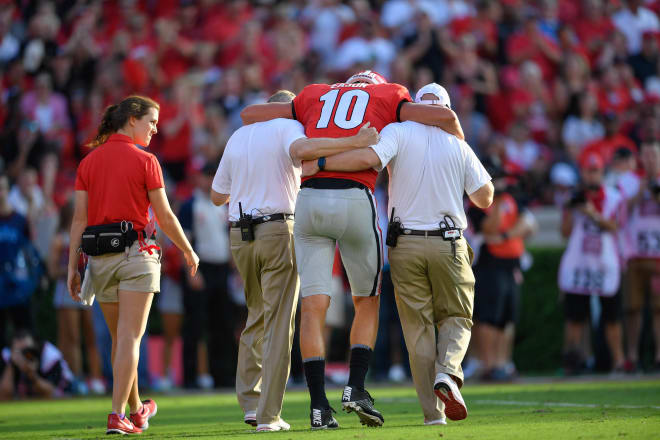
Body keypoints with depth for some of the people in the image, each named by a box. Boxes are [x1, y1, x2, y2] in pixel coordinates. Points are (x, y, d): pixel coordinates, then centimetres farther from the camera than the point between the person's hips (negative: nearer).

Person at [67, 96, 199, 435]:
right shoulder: (144, 161, -5)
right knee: (130, 338, -5)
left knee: (120, 339, 16)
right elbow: (164, 217, -4)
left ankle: (136, 409, 30)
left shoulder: (89, 162, 7)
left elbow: (79, 218, 4)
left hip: (99, 255, 5)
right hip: (135, 253, -5)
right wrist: (189, 252, 10)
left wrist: (72, 267, 5)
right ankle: (117, 416, -13)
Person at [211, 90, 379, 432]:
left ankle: (250, 402, 12)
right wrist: (352, 142, -25)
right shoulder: (287, 127, -1)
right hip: (278, 230, -5)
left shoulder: (236, 137, 16)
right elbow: (302, 150, -26)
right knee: (278, 323, -2)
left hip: (240, 236, 5)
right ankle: (268, 415, -5)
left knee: (256, 316, 21)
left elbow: (217, 195, 20)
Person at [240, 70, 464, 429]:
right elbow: (444, 116, 6)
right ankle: (356, 388, 1)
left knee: (313, 306, 1)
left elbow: (250, 114, 26)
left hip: (309, 199, 2)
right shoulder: (389, 97, 18)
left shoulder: (314, 96, 24)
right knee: (367, 302, 16)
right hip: (355, 201, -2)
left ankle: (319, 403, -5)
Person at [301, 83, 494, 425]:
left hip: (405, 245, -1)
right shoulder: (458, 145, 4)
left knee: (418, 327, 6)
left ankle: (433, 413, 0)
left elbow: (369, 158, -23)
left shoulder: (399, 132, -4)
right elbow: (485, 198, 8)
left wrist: (319, 163, -15)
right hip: (448, 244, 1)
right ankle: (447, 372, -18)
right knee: (456, 318, 14)